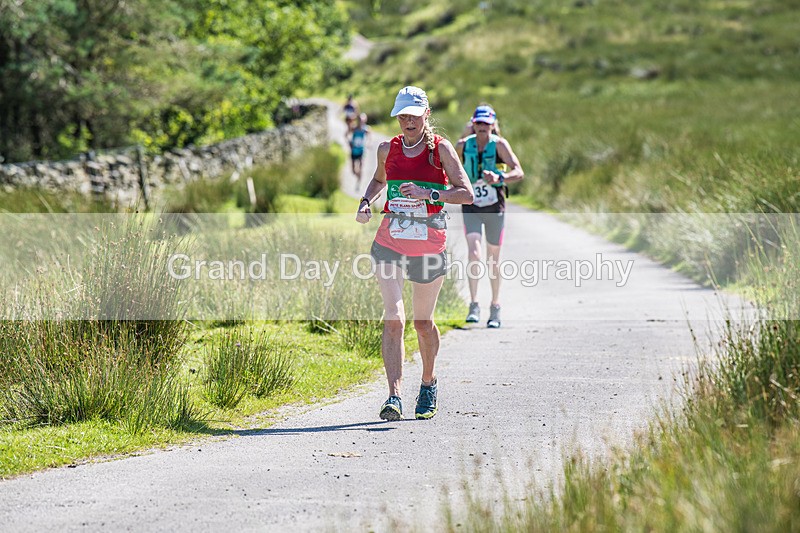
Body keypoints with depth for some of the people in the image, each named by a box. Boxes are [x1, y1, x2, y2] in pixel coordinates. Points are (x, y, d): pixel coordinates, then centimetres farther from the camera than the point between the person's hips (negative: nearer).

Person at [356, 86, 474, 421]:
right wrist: (366, 203, 8)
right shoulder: (388, 149, 6)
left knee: (423, 322, 11)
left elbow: (467, 194, -10)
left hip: (429, 244, -1)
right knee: (393, 319, -13)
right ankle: (394, 397, -18)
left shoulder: (441, 149, -4)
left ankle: (428, 384, 36)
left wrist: (429, 194, -23)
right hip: (389, 242, 1)